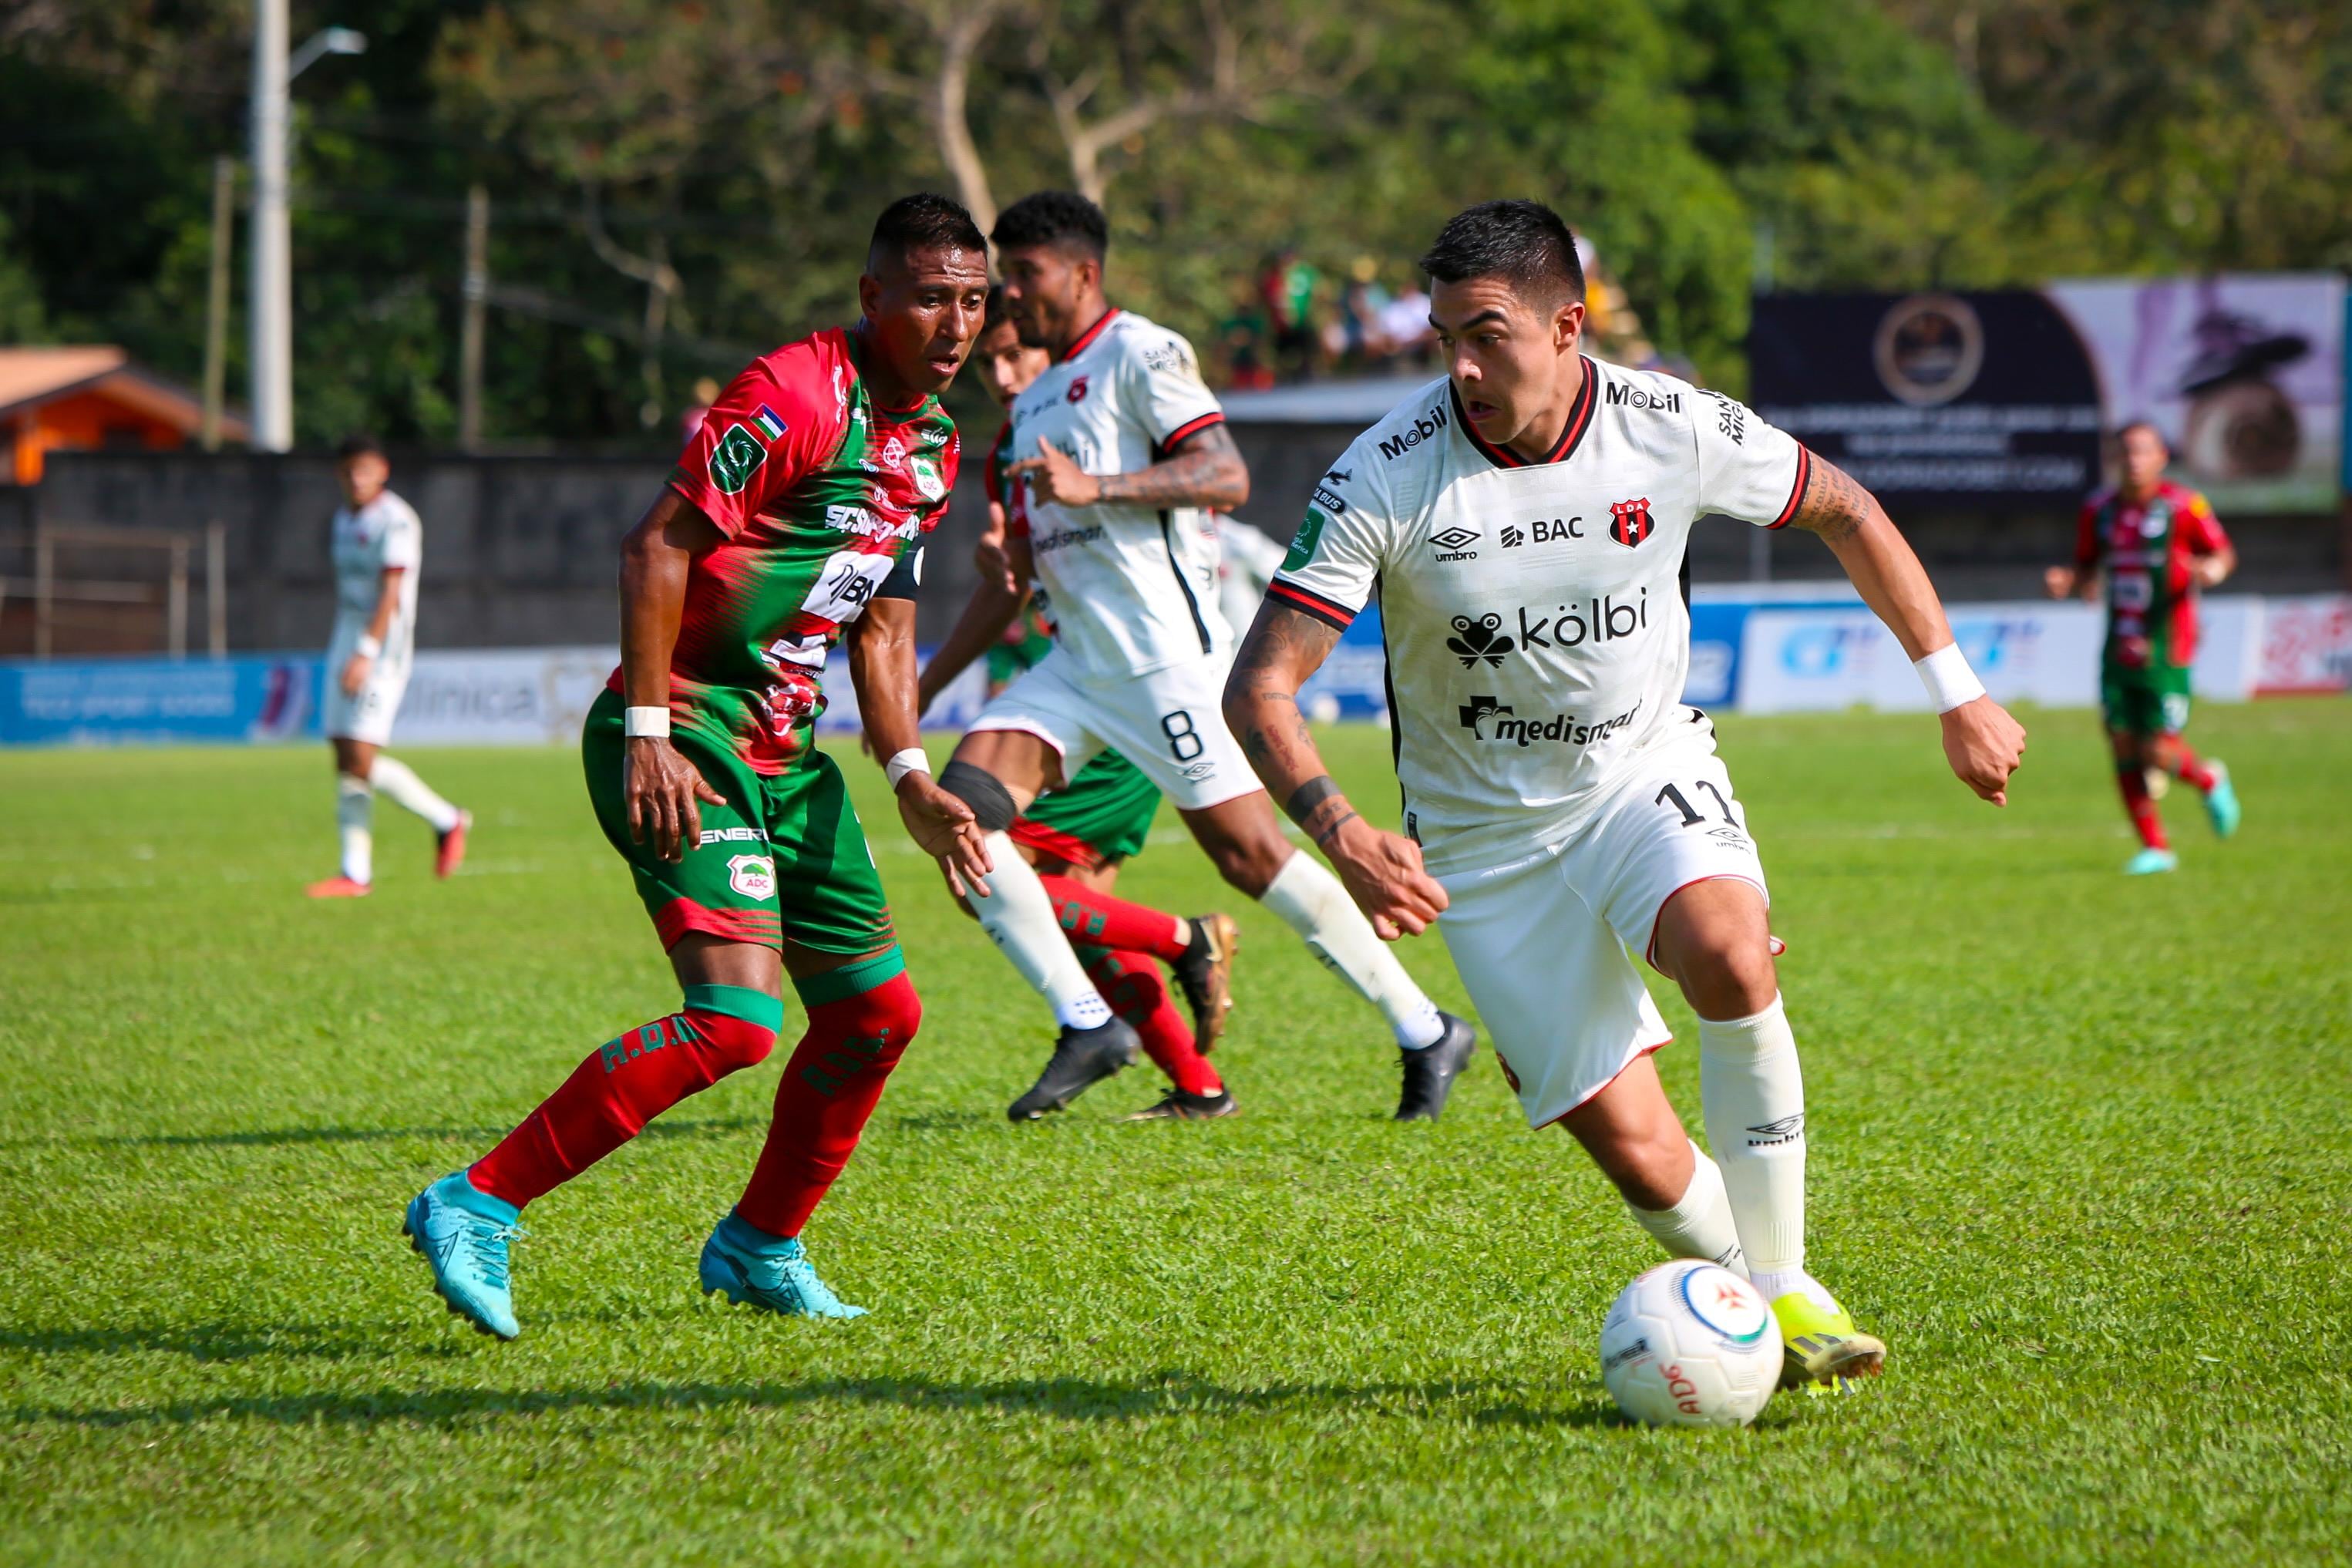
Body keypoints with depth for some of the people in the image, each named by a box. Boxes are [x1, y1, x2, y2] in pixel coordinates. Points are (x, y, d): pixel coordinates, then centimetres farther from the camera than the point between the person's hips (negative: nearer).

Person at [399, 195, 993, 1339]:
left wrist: (912, 782, 10)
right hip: (684, 732, -9)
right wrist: (648, 735, -23)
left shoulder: (932, 445, 14)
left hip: (784, 749, 9)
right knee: (737, 1016, -22)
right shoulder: (796, 392, -15)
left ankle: (758, 1247, 30)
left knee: (877, 1010, 11)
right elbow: (658, 547, -18)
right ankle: (475, 1207, -17)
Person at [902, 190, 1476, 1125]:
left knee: (1249, 853, -9)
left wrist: (1096, 487, -26)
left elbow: (1226, 476, -18)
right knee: (957, 808, -10)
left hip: (1165, 652, -8)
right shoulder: (1036, 400, 22)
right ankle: (1086, 1026, -8)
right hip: (1078, 659, 8)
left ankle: (1424, 1032, 3)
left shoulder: (1140, 354, -6)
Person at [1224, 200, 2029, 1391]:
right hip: (1486, 834, -1)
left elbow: (1845, 511, 7)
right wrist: (1342, 834, -35)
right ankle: (1743, 1314, 18)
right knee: (1632, 1147, -11)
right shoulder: (1385, 477, -19)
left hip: (1649, 772, 1)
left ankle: (1784, 1286, -17)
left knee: (1727, 956, -32)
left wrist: (1956, 691, 9)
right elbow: (1259, 687, -18)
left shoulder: (1673, 430, -13)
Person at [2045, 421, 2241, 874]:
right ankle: (2155, 848, 13)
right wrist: (2066, 582, -5)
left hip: (2166, 652, -4)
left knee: (2157, 754, -8)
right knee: (2123, 746, 0)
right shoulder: (2099, 509, 5)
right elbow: (2087, 567, 16)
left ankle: (2208, 781, 27)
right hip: (2119, 647, 4)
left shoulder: (2183, 506, -7)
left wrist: (2214, 569, -20)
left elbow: (2223, 553, 3)